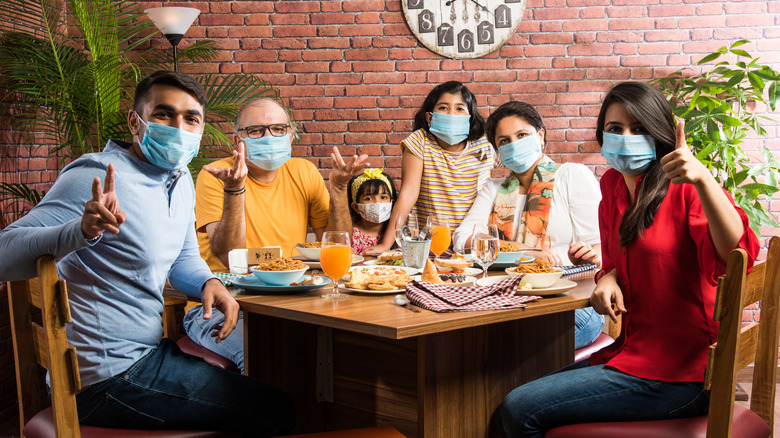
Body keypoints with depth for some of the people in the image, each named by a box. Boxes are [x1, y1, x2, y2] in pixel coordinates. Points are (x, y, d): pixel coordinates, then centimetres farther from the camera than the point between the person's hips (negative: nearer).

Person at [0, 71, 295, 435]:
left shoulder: (182, 180, 10)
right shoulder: (99, 176, -18)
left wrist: (208, 282, 1)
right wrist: (83, 230, -44)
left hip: (148, 352, 9)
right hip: (110, 376, -9)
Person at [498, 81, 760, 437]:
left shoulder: (684, 189, -13)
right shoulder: (612, 185, 10)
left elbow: (737, 254, -31)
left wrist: (703, 179, -44)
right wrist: (608, 279, 2)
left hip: (676, 376, -8)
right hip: (633, 351, 8)